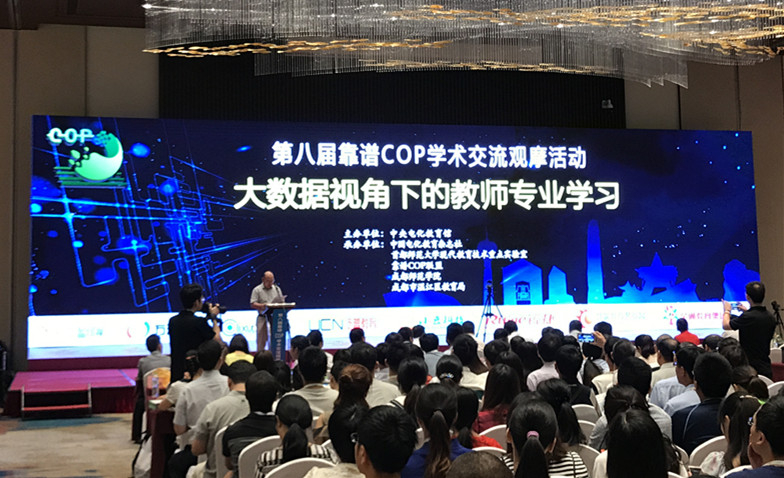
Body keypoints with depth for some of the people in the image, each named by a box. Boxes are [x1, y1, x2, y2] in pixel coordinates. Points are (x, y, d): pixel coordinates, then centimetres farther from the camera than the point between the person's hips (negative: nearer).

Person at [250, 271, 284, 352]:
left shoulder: (277, 289, 14)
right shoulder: (257, 290, 2)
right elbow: (252, 304, -6)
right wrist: (262, 305, -22)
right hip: (263, 317, -3)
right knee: (261, 339, -3)